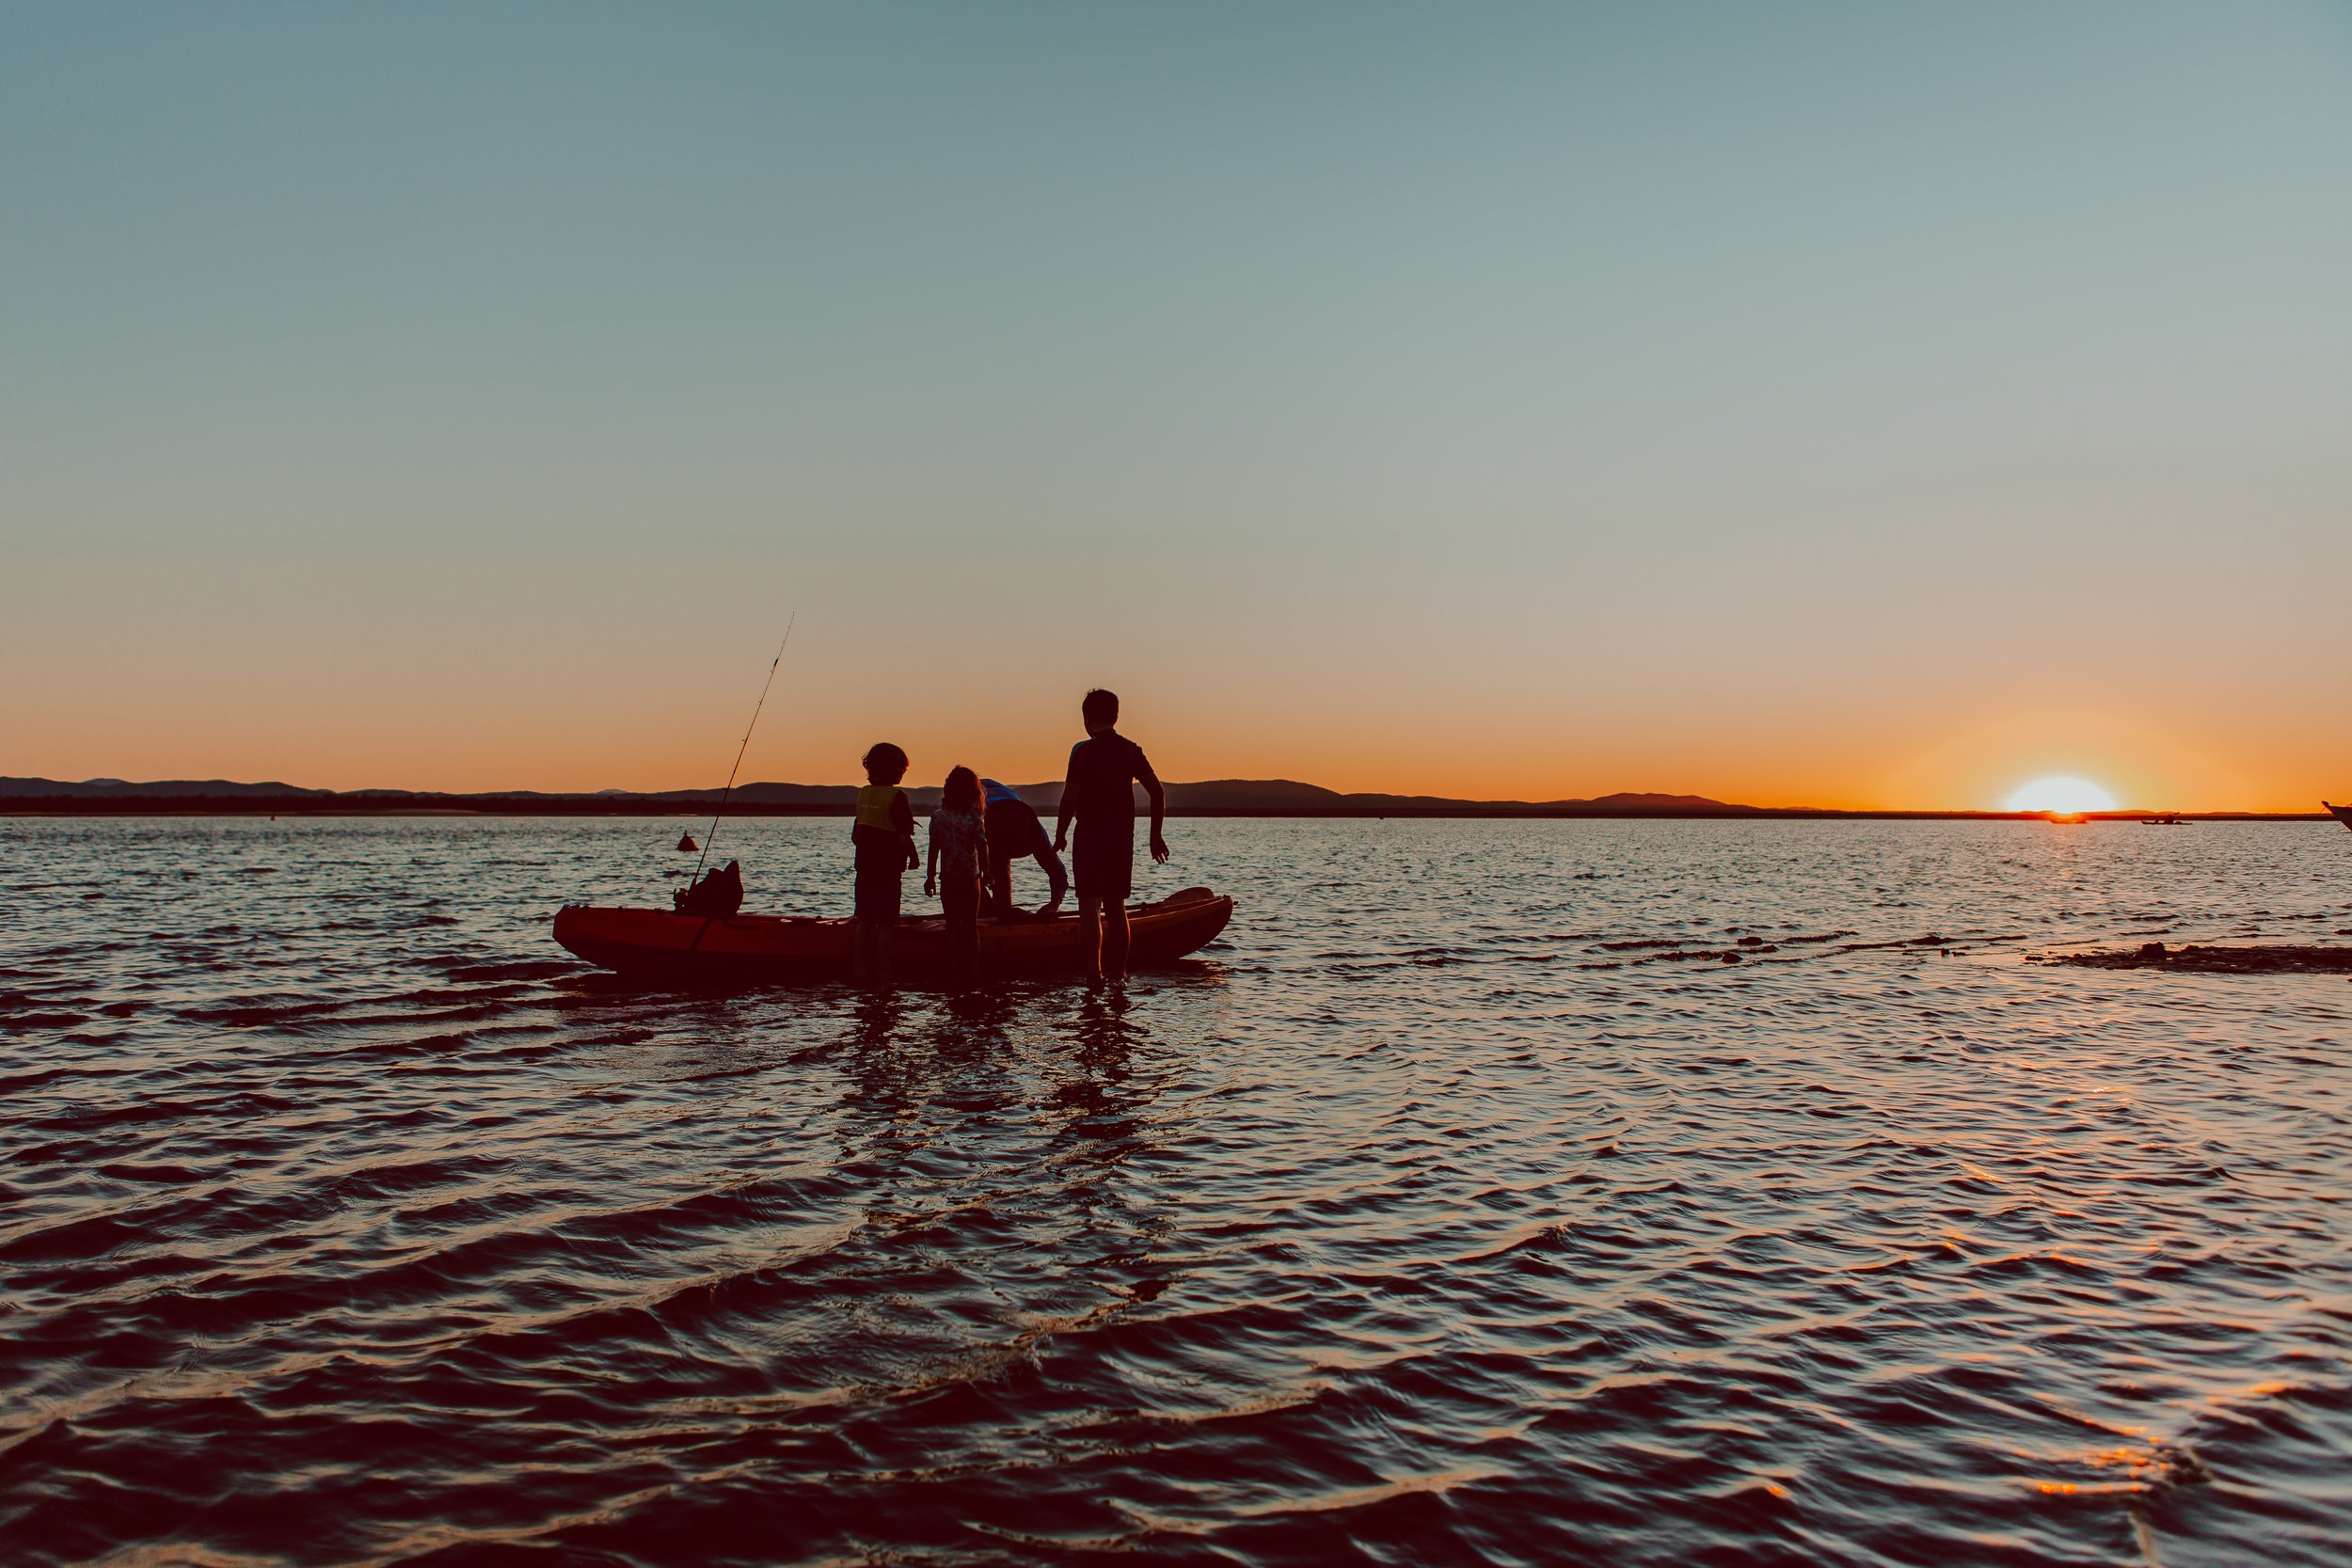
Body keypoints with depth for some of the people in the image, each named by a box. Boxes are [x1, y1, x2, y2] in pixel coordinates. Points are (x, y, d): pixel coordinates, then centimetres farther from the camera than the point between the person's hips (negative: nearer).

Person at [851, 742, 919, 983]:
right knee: (885, 925, -1)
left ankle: (860, 971, 15)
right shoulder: (897, 797, -14)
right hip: (887, 870, -7)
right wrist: (914, 858, -1)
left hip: (864, 867, 7)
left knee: (865, 922, 12)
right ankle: (883, 973, 2)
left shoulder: (863, 794, 7)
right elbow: (904, 838, -18)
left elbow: (855, 835, 13)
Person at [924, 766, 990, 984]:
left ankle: (954, 970, 6)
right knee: (971, 925, 9)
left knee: (952, 925, 8)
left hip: (947, 878, 1)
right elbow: (982, 848, -9)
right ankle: (971, 970, 11)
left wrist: (930, 876, 8)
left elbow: (934, 849, 1)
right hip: (970, 877, -1)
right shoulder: (975, 818, -9)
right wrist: (987, 873, 2)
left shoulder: (938, 817, -3)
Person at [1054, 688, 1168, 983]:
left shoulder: (1084, 751, -9)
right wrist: (1156, 835, 9)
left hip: (1091, 837, -5)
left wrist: (1060, 836, -1)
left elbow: (1070, 799, -12)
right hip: (1123, 837, 5)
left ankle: (1094, 972, -10)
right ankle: (1118, 972, 17)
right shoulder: (1130, 750, 7)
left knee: (1090, 906, -3)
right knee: (1116, 906, 13)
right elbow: (1158, 793, 3)